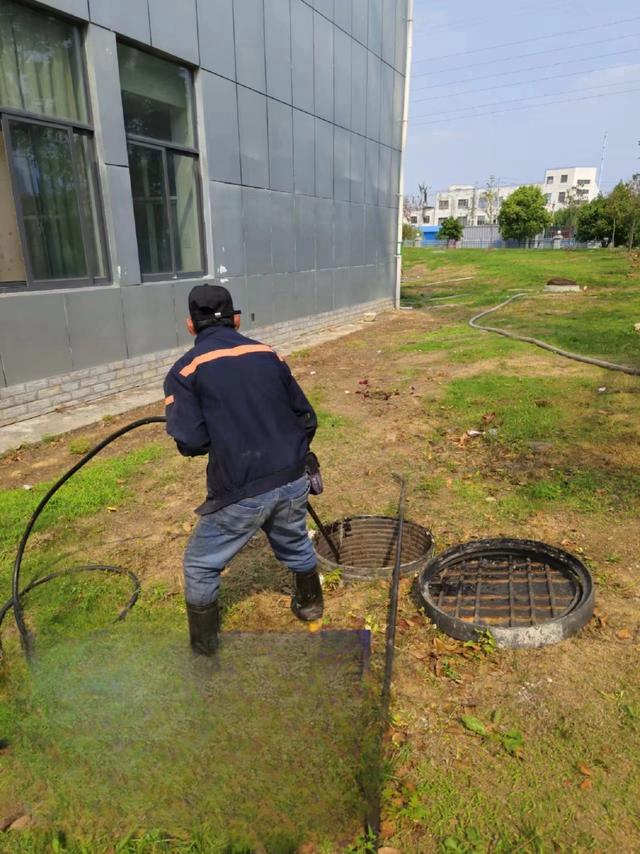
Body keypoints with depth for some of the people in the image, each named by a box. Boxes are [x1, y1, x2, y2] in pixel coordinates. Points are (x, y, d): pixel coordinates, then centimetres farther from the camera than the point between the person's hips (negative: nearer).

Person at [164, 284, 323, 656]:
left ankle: (204, 651, 33)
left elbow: (190, 442, -13)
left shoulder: (185, 371, -5)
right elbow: (307, 418, 10)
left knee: (201, 566, 19)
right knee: (296, 545, 32)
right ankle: (310, 603, 54)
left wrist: (218, 433, 10)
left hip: (241, 493, -4)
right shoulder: (269, 355, 7)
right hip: (292, 482, 4)